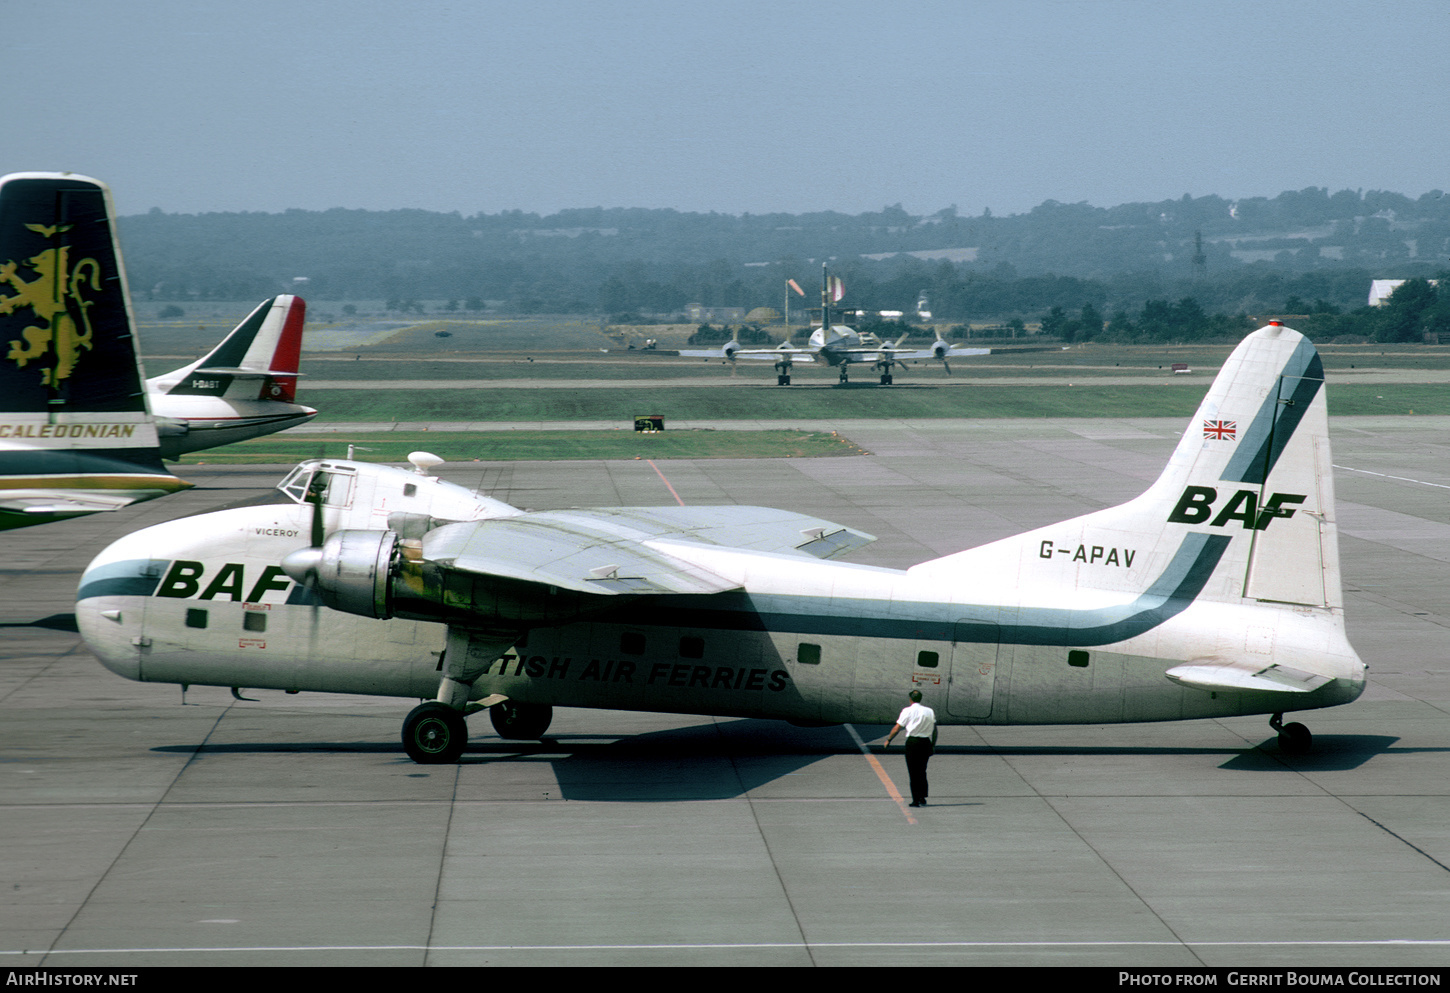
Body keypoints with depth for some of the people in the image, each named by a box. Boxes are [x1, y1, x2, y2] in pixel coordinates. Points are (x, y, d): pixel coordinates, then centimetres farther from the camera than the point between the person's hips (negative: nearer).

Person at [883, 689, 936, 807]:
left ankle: (916, 800, -1)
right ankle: (922, 798, 8)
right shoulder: (930, 711, 8)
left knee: (913, 772, 2)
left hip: (912, 742, -4)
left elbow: (897, 727, -3)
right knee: (922, 772, 14)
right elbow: (935, 730, 8)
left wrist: (888, 740, 7)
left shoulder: (908, 711, -3)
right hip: (926, 742, 4)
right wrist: (933, 745, 14)